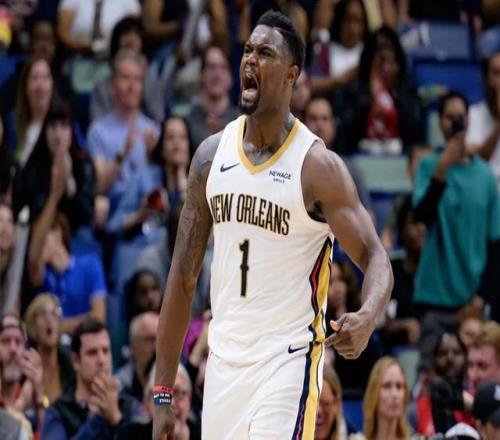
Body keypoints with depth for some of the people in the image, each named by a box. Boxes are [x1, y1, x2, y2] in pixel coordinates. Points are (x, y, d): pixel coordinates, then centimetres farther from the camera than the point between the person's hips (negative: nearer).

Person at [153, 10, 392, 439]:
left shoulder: (319, 166, -10)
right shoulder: (211, 154, 5)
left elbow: (376, 259, -11)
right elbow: (183, 279, 8)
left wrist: (367, 318, -35)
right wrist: (163, 394, 6)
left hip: (287, 360, -5)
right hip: (224, 361, 6)